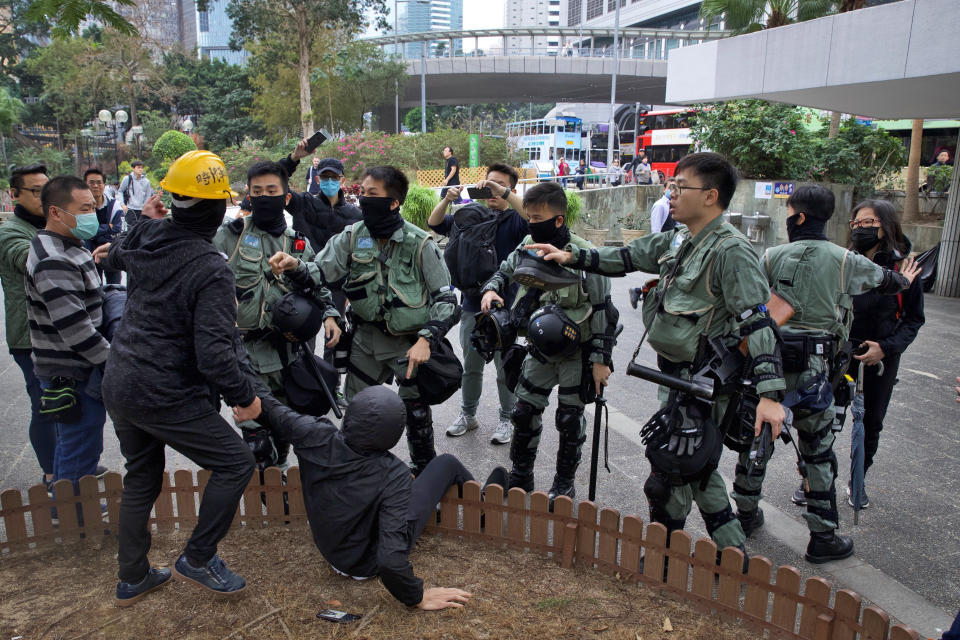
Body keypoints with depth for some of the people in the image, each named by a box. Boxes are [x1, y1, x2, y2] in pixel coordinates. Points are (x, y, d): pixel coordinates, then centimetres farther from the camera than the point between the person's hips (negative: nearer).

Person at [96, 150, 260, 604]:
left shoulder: (146, 234, -2)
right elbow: (214, 354, -27)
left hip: (118, 385, 9)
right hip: (166, 395, -8)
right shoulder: (211, 270, -24)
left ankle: (132, 579, 37)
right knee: (235, 463, 5)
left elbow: (116, 253, 23)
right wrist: (244, 395, -13)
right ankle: (197, 559, 12)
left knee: (141, 479, 23)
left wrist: (112, 252, 44)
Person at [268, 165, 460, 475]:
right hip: (366, 338, 4)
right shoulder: (352, 237, -5)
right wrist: (295, 266, -29)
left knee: (416, 411, 9)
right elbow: (321, 271, -7)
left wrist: (427, 340, -22)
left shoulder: (420, 244, -15)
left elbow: (446, 298, -12)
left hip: (410, 342, -4)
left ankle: (423, 470, 34)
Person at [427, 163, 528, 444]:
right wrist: (447, 199, -15)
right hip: (472, 305, 4)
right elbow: (434, 223, 3)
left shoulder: (515, 220, -3)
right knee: (471, 365, 17)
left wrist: (503, 192, -32)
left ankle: (508, 419, 21)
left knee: (506, 368, 6)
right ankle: (468, 414, 32)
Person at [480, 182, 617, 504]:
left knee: (570, 419, 8)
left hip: (577, 353, -5)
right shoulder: (526, 249, -4)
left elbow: (603, 311, -15)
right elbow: (504, 273, 16)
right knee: (524, 412, 11)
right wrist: (491, 290, -8)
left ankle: (565, 483, 29)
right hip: (540, 350, 5)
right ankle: (520, 476, 32)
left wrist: (601, 359, -15)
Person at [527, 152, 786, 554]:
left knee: (669, 474, 4)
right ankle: (732, 551, 36)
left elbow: (757, 323, -24)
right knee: (696, 469, 20)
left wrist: (769, 395, -29)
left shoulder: (730, 250, -19)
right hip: (675, 375, 9)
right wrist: (571, 257, 12)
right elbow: (628, 257, 18)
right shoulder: (678, 241, 7)